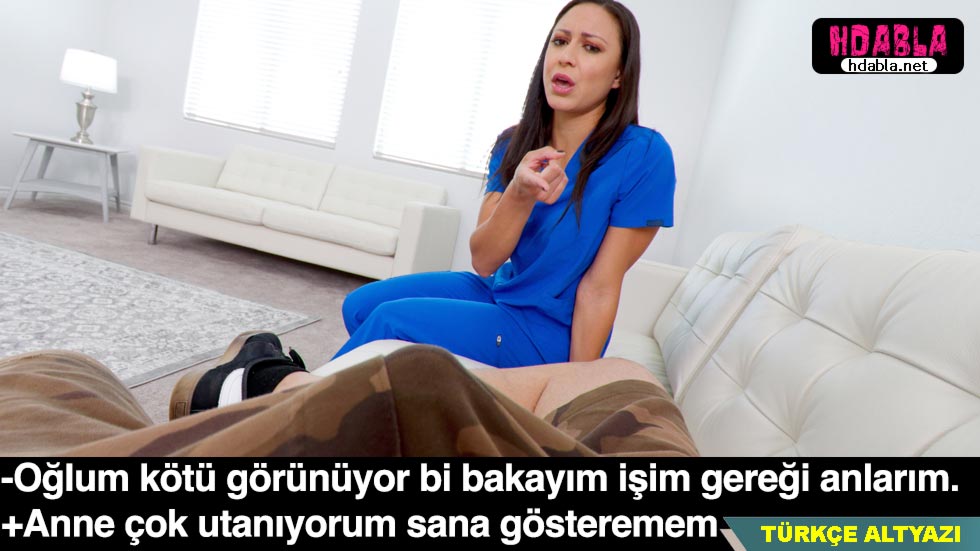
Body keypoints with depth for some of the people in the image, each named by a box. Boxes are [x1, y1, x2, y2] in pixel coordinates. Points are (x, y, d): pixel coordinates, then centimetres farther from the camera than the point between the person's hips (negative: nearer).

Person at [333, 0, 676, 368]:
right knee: (361, 305, -1)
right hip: (497, 292, 6)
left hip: (550, 332, -5)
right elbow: (483, 261, -11)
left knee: (391, 321, -17)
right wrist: (519, 195, -30)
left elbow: (599, 288, -18)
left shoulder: (643, 155, -19)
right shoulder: (513, 144, -3)